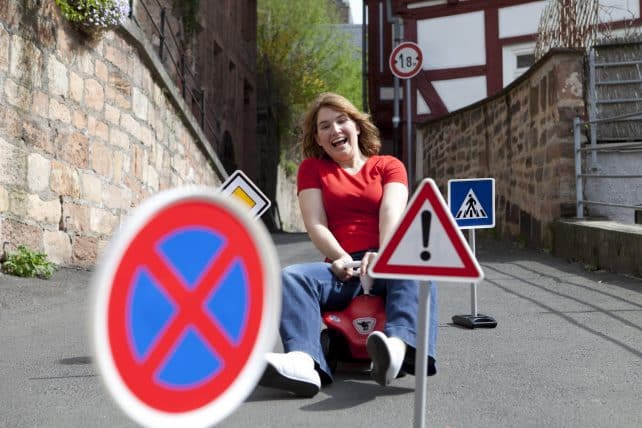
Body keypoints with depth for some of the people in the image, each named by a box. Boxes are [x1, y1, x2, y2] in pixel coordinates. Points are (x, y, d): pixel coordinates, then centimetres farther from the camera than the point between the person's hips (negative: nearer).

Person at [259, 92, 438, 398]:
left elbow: (392, 212, -5)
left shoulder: (389, 166, 15)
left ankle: (399, 347, -62)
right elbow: (316, 224, 3)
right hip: (343, 271, 1)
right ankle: (304, 362, -54)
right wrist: (341, 258, -18)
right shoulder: (312, 168, 17)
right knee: (291, 277, -29)